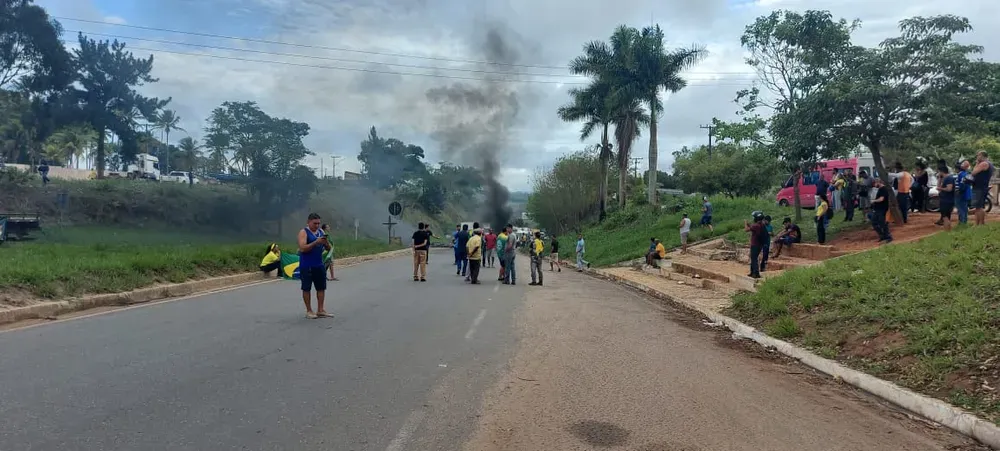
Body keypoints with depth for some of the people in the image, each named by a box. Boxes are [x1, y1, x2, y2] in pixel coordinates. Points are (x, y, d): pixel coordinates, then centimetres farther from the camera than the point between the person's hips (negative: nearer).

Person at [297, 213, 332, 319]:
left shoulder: (321, 231, 11)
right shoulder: (303, 232, -6)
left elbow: (328, 248, 10)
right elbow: (302, 248, -18)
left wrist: (326, 242, -12)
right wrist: (316, 242, -26)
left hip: (319, 265, 6)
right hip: (306, 266, -6)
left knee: (321, 287, 6)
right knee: (306, 288, 2)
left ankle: (320, 310, 13)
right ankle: (309, 311, 11)